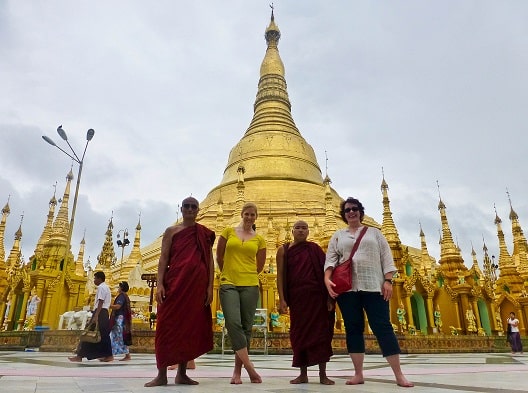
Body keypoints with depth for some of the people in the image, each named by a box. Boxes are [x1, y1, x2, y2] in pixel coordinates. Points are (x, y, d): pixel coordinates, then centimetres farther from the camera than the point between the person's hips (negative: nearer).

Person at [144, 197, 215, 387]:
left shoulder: (205, 233, 11)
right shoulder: (171, 231, 9)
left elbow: (210, 261, 7)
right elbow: (163, 258, 2)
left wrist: (210, 286, -2)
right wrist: (160, 284, -9)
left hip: (197, 286, 1)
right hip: (174, 283, -1)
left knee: (191, 327, 5)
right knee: (168, 325, -2)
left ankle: (182, 373, 15)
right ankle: (161, 374, 6)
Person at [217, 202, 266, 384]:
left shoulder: (259, 240, 9)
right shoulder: (228, 232, 7)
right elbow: (219, 257, 13)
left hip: (250, 285, 1)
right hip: (228, 284, -1)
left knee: (246, 327, 2)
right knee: (233, 323, -16)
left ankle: (237, 371, 14)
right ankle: (250, 368, -8)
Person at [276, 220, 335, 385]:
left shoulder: (314, 249, 5)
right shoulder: (283, 250, 5)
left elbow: (325, 272, 2)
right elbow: (280, 275, 1)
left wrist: (329, 297, -4)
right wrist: (282, 299, -7)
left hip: (317, 296, 0)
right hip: (296, 297, 1)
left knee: (320, 332, 1)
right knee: (299, 333, 5)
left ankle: (323, 374, 10)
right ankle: (303, 374, 17)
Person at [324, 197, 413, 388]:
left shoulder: (374, 232, 15)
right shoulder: (338, 235, 16)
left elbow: (386, 258, 8)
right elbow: (330, 259, 6)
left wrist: (388, 281, -5)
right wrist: (327, 279, -11)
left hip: (373, 286, -1)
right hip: (347, 287, 1)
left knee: (383, 327, -5)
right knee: (353, 328, 2)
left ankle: (399, 375, 0)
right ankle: (358, 373, 10)